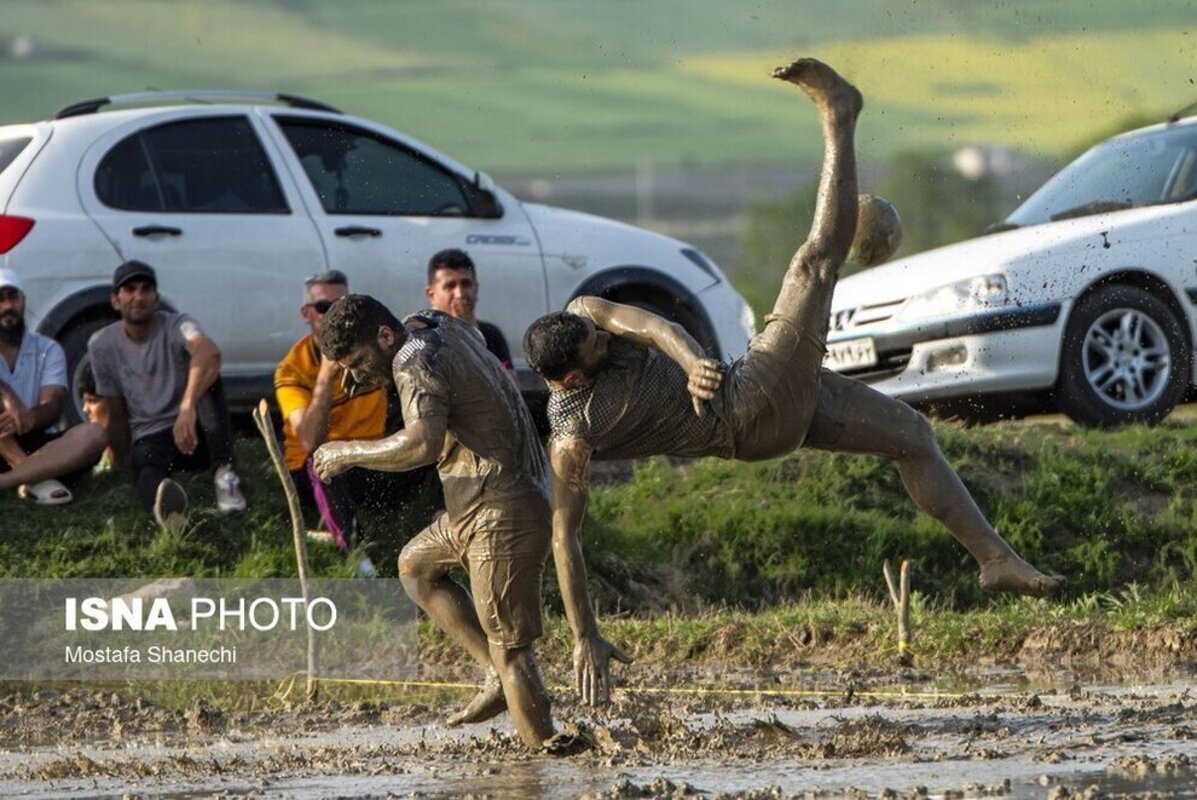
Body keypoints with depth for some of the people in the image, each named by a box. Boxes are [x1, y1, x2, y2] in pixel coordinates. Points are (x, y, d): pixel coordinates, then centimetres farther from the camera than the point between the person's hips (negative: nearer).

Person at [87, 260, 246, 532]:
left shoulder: (176, 327, -10)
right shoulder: (102, 345, 2)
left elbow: (209, 353, -35)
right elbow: (114, 414, 11)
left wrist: (188, 407, -51)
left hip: (195, 432, -1)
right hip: (149, 438, 1)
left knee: (205, 375, -29)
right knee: (144, 462, -38)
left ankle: (224, 474, -38)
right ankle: (165, 505, -76)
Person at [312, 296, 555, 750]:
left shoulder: (415, 362, -19)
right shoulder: (434, 324, 9)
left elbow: (423, 444, -37)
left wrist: (348, 453, -23)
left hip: (500, 515, -11)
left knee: (511, 649, -9)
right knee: (416, 565, 26)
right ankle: (497, 675, 17)